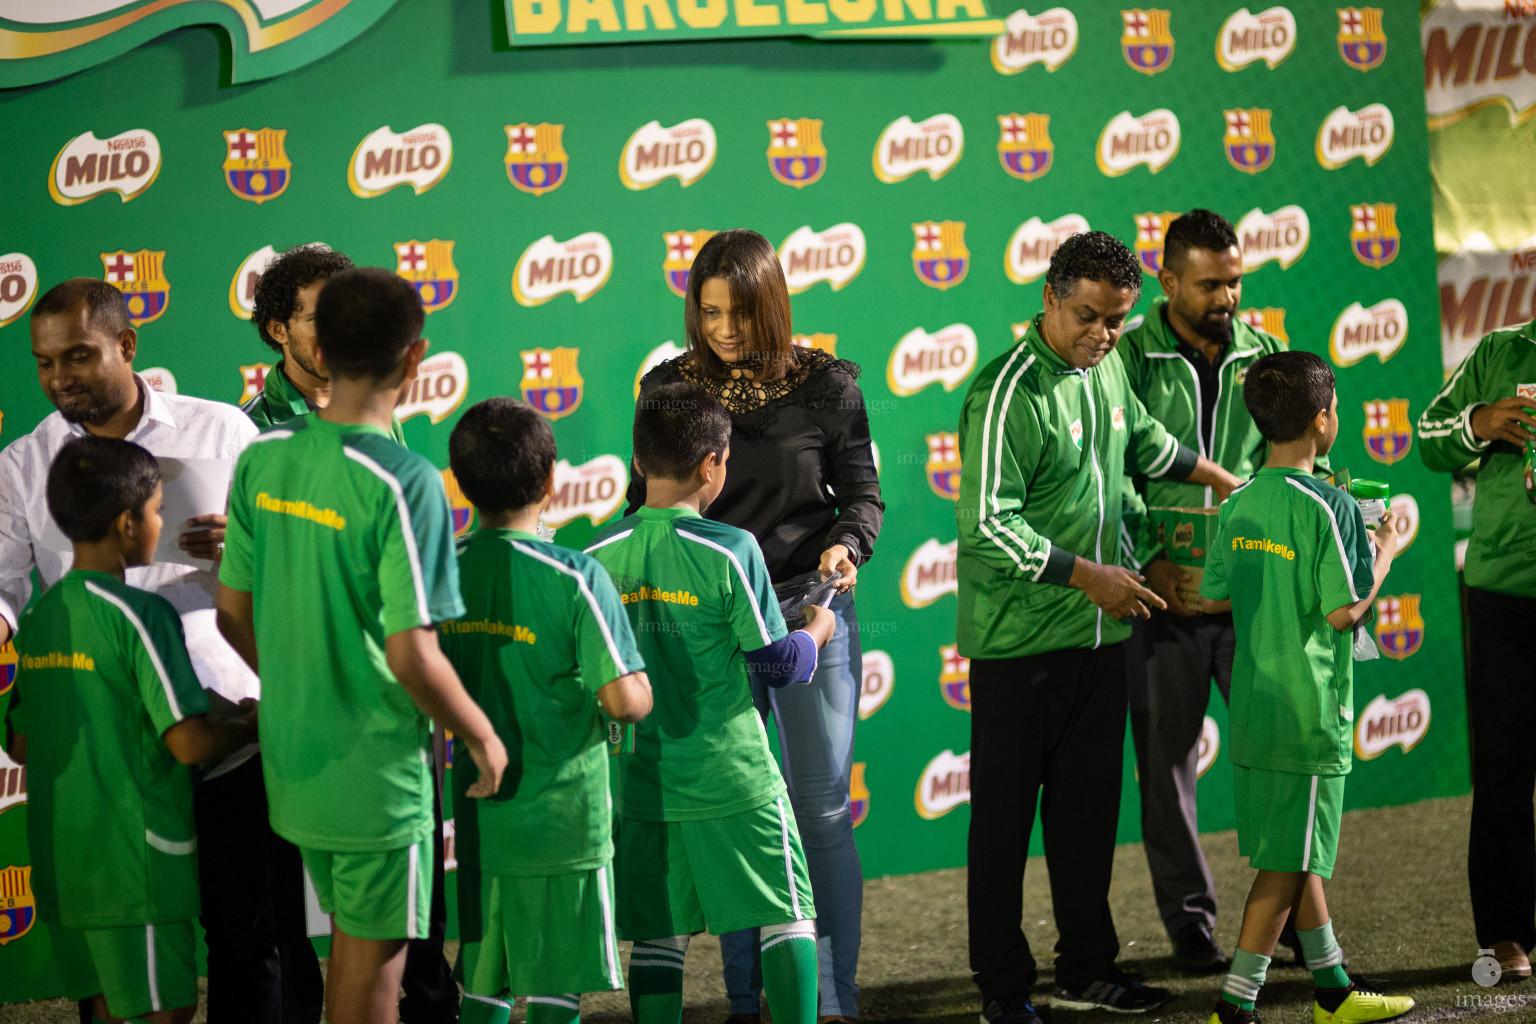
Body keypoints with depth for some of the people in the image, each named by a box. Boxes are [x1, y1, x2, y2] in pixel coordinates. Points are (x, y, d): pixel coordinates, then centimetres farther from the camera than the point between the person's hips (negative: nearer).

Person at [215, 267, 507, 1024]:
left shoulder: (262, 459, -3)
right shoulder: (404, 483, -21)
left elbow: (234, 614, 5)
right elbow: (412, 656, -22)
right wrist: (481, 736, -6)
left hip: (290, 756, 6)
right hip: (377, 766, -6)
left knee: (351, 938, 22)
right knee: (375, 961, 9)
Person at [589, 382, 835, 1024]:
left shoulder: (598, 556, 0)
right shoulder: (729, 551, -12)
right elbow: (776, 662, -7)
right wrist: (816, 632, 14)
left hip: (640, 779, 4)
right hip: (730, 775, -4)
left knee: (657, 937, 8)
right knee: (787, 919, 6)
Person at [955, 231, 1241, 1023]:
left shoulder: (1106, 368, 9)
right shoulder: (1007, 393, -16)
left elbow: (1143, 441, 32)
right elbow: (989, 523, -20)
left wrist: (1227, 482, 41)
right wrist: (1087, 575, -19)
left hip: (1099, 632, 7)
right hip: (1018, 638, -7)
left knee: (1089, 806, 11)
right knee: (1006, 811, -1)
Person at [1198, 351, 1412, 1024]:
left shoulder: (1239, 505, 5)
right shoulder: (1328, 507, -16)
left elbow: (1215, 596, 10)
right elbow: (1343, 611, -18)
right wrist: (1384, 553, -2)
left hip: (1253, 709, 8)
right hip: (1309, 715, -8)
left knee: (1294, 855, 17)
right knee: (1286, 865, -1)